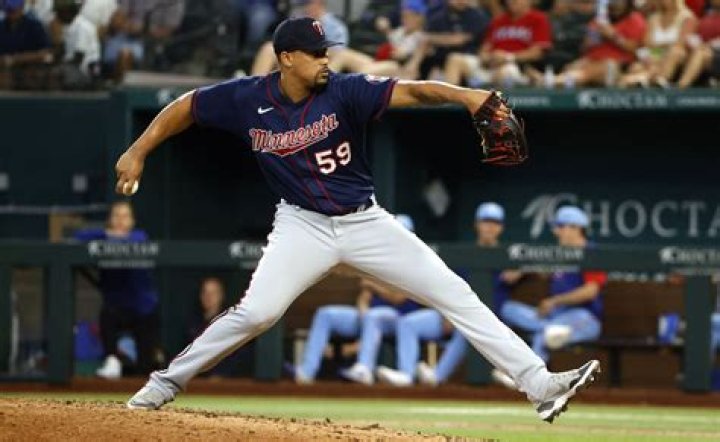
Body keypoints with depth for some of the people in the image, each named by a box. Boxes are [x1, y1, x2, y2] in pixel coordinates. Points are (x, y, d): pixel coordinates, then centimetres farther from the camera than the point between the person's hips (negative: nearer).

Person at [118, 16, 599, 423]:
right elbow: (187, 107, 4)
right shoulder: (248, 99, -11)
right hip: (303, 225, -1)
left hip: (365, 221, 1)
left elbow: (410, 91, -28)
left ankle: (540, 384, -6)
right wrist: (137, 153, -2)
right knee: (256, 312, -21)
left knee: (455, 294, -6)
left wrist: (464, 95, -44)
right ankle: (166, 383, -1)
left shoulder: (343, 92, -15)